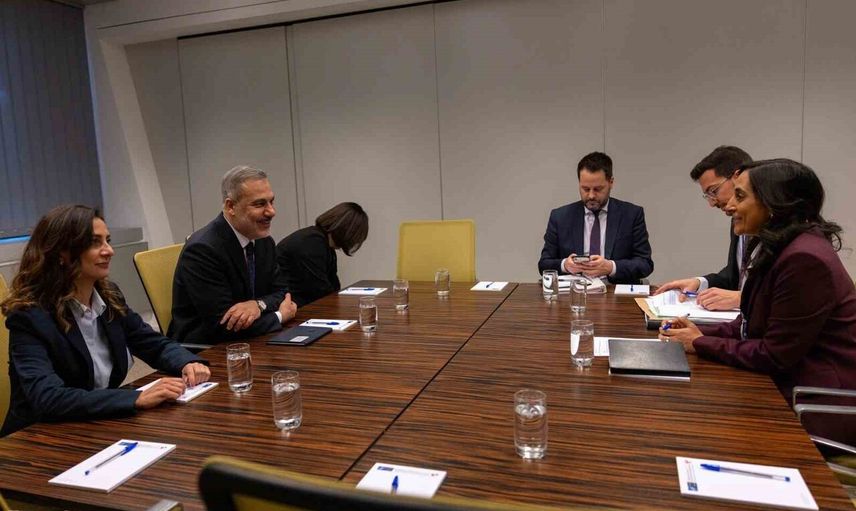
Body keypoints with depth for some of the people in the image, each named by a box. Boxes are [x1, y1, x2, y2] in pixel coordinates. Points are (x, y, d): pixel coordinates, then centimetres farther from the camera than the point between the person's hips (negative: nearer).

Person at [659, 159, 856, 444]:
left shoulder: (804, 259, -24)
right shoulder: (775, 249, 6)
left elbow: (775, 355, -21)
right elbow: (753, 325, 10)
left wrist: (702, 345, -13)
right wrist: (701, 332, -5)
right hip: (794, 388, 8)